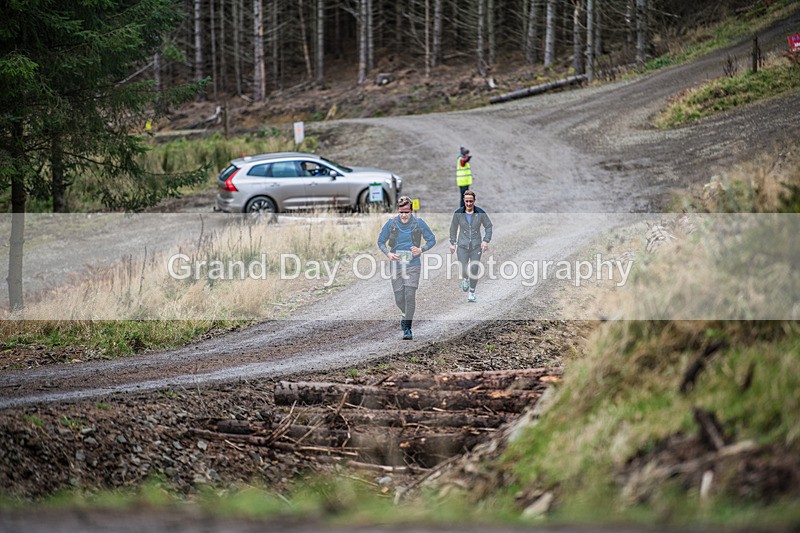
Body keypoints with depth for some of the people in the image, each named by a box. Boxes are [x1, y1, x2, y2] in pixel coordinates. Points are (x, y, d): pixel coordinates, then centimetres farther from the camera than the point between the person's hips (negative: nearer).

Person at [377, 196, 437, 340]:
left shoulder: (419, 223, -4)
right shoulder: (391, 223, -2)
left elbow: (432, 240, 6)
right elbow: (381, 241, 9)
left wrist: (421, 249, -13)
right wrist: (388, 253, -10)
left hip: (413, 265, -2)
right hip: (396, 265, 2)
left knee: (410, 296, -14)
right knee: (399, 299, 3)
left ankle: (407, 328, -7)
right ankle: (407, 316, 36)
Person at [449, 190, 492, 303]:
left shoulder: (481, 213, -5)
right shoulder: (458, 213, -3)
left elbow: (488, 226, 4)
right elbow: (453, 228, 10)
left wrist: (486, 241, -7)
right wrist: (452, 243, 9)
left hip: (476, 246, 0)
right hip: (462, 245, 0)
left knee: (474, 270, -4)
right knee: (464, 269, -10)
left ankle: (472, 292, 13)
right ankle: (465, 279, 28)